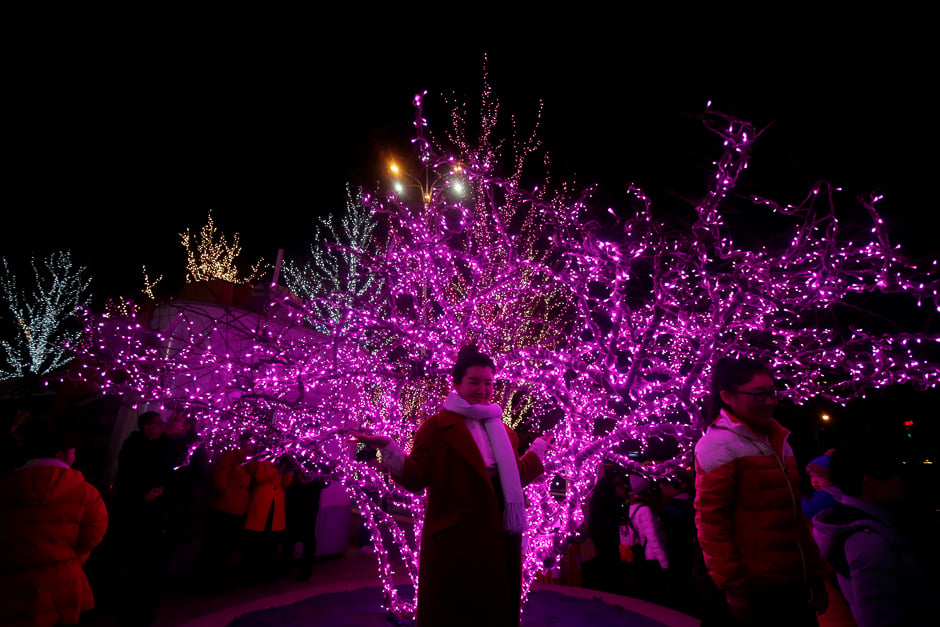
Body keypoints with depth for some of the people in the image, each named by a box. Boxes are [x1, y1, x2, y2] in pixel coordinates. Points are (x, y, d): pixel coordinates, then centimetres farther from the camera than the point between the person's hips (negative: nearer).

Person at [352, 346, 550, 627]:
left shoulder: (501, 430, 12)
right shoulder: (437, 426, -7)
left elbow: (515, 477, 16)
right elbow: (416, 478, -12)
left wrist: (540, 446, 23)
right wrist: (387, 446, -25)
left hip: (499, 534, 6)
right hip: (456, 536, -6)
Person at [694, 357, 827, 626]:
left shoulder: (778, 441, 11)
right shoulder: (720, 444, -14)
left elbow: (794, 515, 19)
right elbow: (711, 522, -16)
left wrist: (815, 575, 19)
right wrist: (734, 587, -14)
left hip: (796, 585, 7)